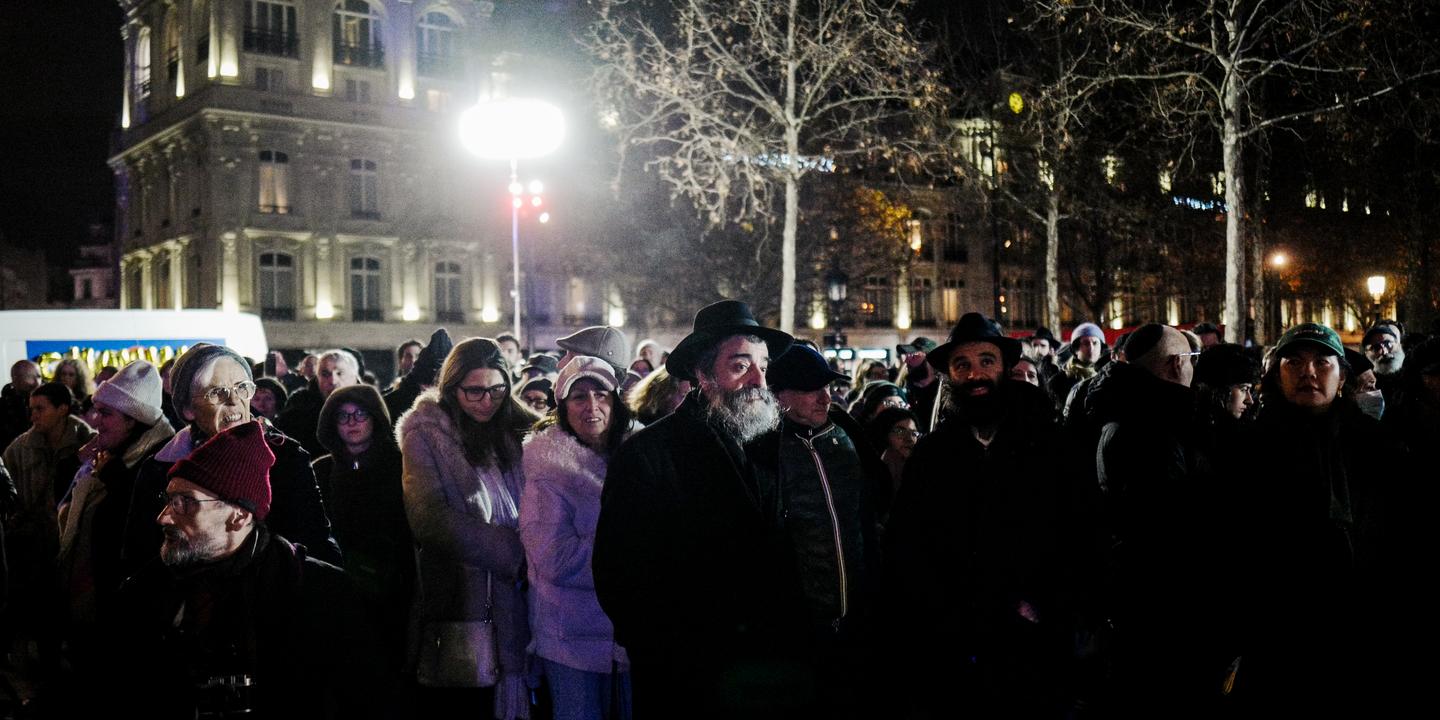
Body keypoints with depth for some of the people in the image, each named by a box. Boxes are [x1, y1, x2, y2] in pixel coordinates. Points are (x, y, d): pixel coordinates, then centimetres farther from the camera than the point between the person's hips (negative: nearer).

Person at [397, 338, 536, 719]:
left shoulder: (519, 432, 10)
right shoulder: (426, 435, -1)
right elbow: (429, 517, -14)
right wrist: (511, 548, -16)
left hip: (510, 600, 3)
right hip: (456, 599, -3)